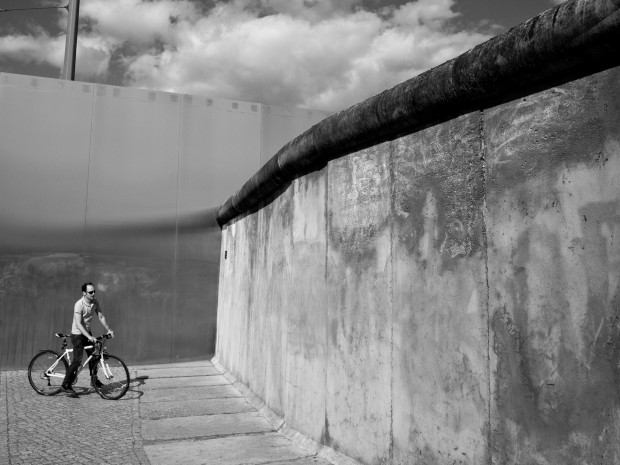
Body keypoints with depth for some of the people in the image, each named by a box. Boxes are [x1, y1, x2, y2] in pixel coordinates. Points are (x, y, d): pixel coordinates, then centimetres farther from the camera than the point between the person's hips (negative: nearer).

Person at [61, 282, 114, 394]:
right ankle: (66, 384, 2)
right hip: (77, 334, -7)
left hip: (87, 332, 7)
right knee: (77, 360, -10)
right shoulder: (79, 304, -25)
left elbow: (101, 317, 3)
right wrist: (89, 337, -37)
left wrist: (108, 329, -7)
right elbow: (78, 324, -30)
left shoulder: (95, 302, -5)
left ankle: (94, 380, 25)